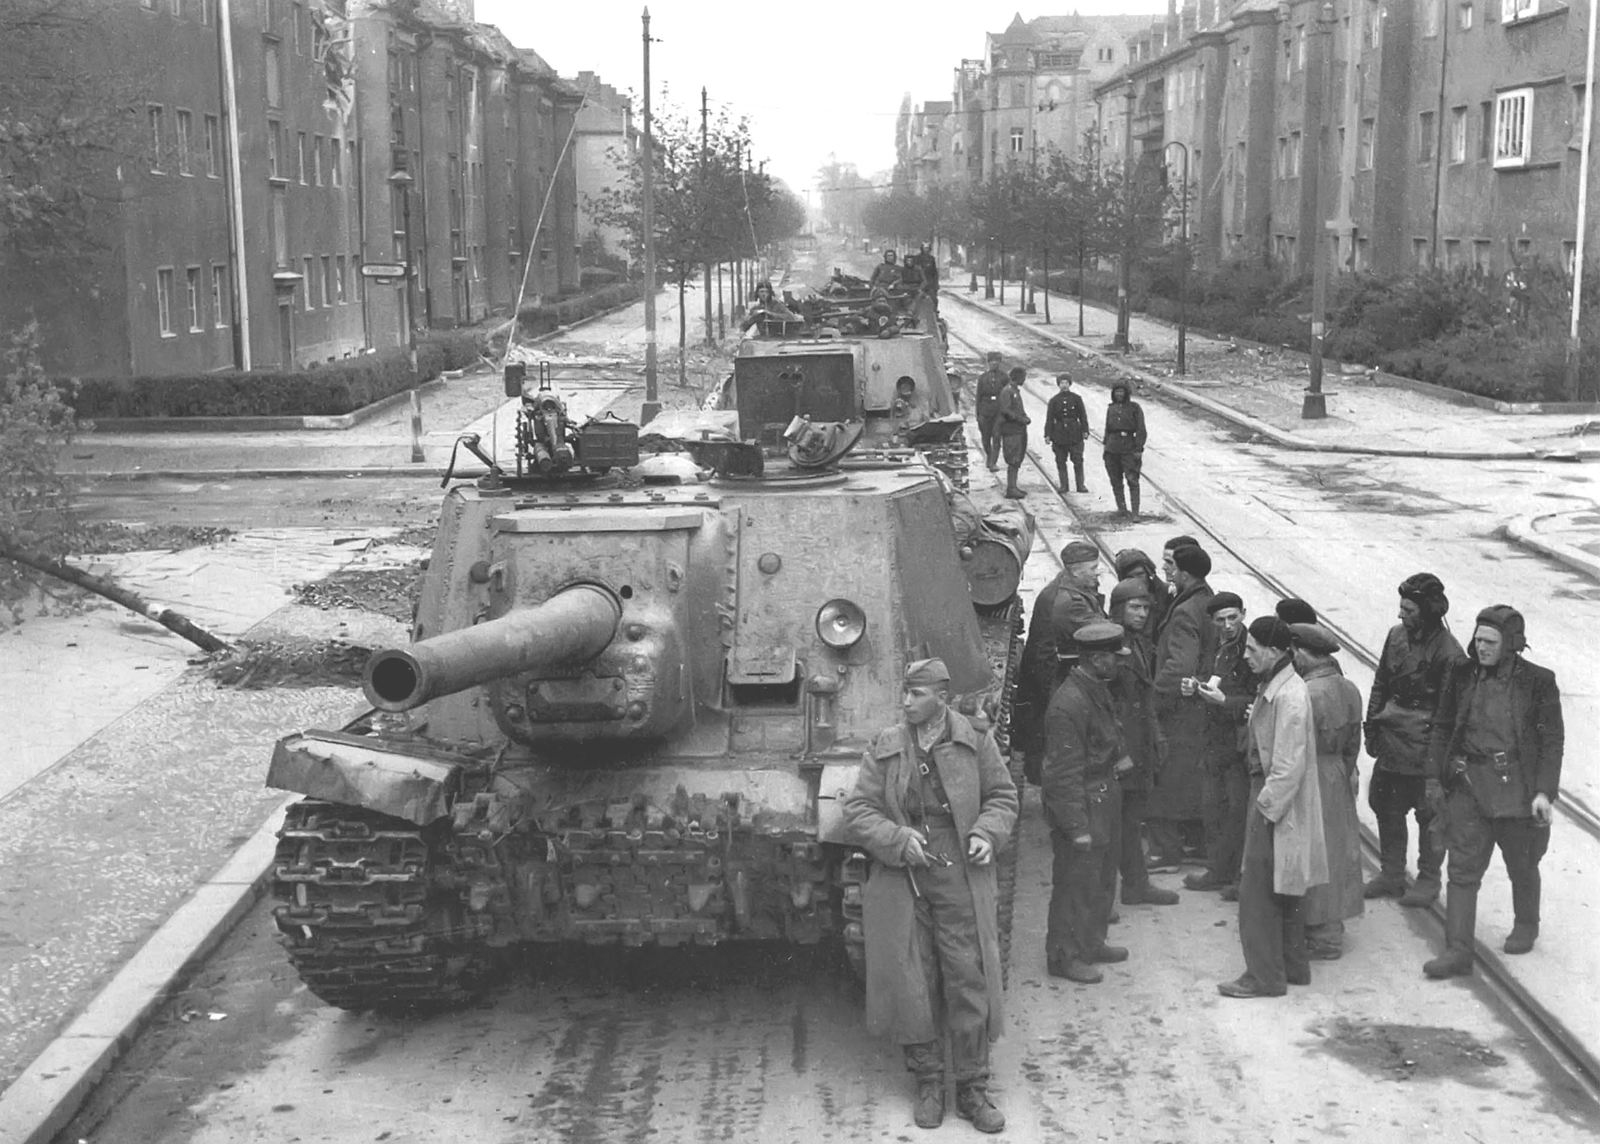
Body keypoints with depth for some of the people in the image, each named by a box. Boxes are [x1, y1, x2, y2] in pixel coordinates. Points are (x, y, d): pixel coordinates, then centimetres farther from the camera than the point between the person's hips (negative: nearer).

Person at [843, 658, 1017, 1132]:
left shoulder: (975, 741, 0)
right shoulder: (885, 749, 1)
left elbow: (1003, 796, 10)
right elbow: (857, 810, 1)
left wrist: (988, 834, -8)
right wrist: (898, 839, -14)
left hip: (962, 880, -1)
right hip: (902, 885, 1)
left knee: (970, 983, 1)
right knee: (911, 984, 5)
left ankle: (972, 1089, 15)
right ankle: (928, 1084, 22)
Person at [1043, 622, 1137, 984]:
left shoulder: (1098, 690, 4)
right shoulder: (1068, 705, -26)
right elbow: (1064, 774, -24)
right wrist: (1077, 827, -22)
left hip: (1103, 802, 10)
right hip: (1080, 806, -10)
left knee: (1095, 879, 21)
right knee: (1074, 883, 3)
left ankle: (1091, 943, 37)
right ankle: (1064, 956, 17)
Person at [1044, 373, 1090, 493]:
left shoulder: (1076, 399, 7)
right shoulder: (1054, 401, 7)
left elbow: (1083, 416, 6)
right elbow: (1049, 419, 5)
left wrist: (1085, 430, -4)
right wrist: (1047, 434, -1)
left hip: (1075, 434, -1)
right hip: (1059, 436, 1)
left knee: (1078, 461, -3)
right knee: (1061, 462, 3)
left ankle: (1080, 485, 2)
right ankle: (1064, 485, 10)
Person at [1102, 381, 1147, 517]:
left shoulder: (1134, 407, -1)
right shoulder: (1111, 408, 12)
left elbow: (1141, 430, -4)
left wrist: (1139, 449, -11)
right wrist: (1106, 446, 12)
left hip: (1129, 448, -4)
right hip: (1112, 448, 4)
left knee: (1132, 480, -10)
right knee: (1116, 481, 6)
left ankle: (1135, 513, -10)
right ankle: (1122, 509, 15)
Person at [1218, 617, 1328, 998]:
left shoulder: (1289, 697, -23)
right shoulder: (1274, 687, 9)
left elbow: (1289, 766, -24)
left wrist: (1266, 807, -19)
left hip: (1277, 803, -10)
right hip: (1270, 798, 10)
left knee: (1259, 893, -3)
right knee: (1283, 891, 18)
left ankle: (1264, 976, 5)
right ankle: (1293, 965, 29)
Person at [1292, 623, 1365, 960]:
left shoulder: (1308, 694, -23)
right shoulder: (1349, 689, 5)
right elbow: (1353, 745, 13)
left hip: (1313, 780, -9)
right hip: (1339, 779, 9)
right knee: (1336, 852, 17)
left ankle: (1323, 937, 10)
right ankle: (1332, 928, 29)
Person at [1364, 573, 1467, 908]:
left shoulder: (1448, 653, -18)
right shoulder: (1397, 636, 2)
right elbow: (1380, 685, 12)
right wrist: (1372, 727, 11)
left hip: (1425, 745, -7)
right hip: (1391, 741, 7)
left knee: (1429, 814, 7)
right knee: (1385, 806, 15)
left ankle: (1429, 881, 22)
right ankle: (1391, 874, 30)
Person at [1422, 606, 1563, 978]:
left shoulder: (1538, 682, -6)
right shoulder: (1462, 676, 2)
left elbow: (1553, 741, -5)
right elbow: (1442, 729, 10)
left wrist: (1544, 791, -12)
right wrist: (1435, 778, 7)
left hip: (1516, 787, -2)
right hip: (1468, 784, 2)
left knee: (1522, 866, 17)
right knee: (1462, 868, -4)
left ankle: (1526, 926, 42)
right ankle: (1457, 951, -3)